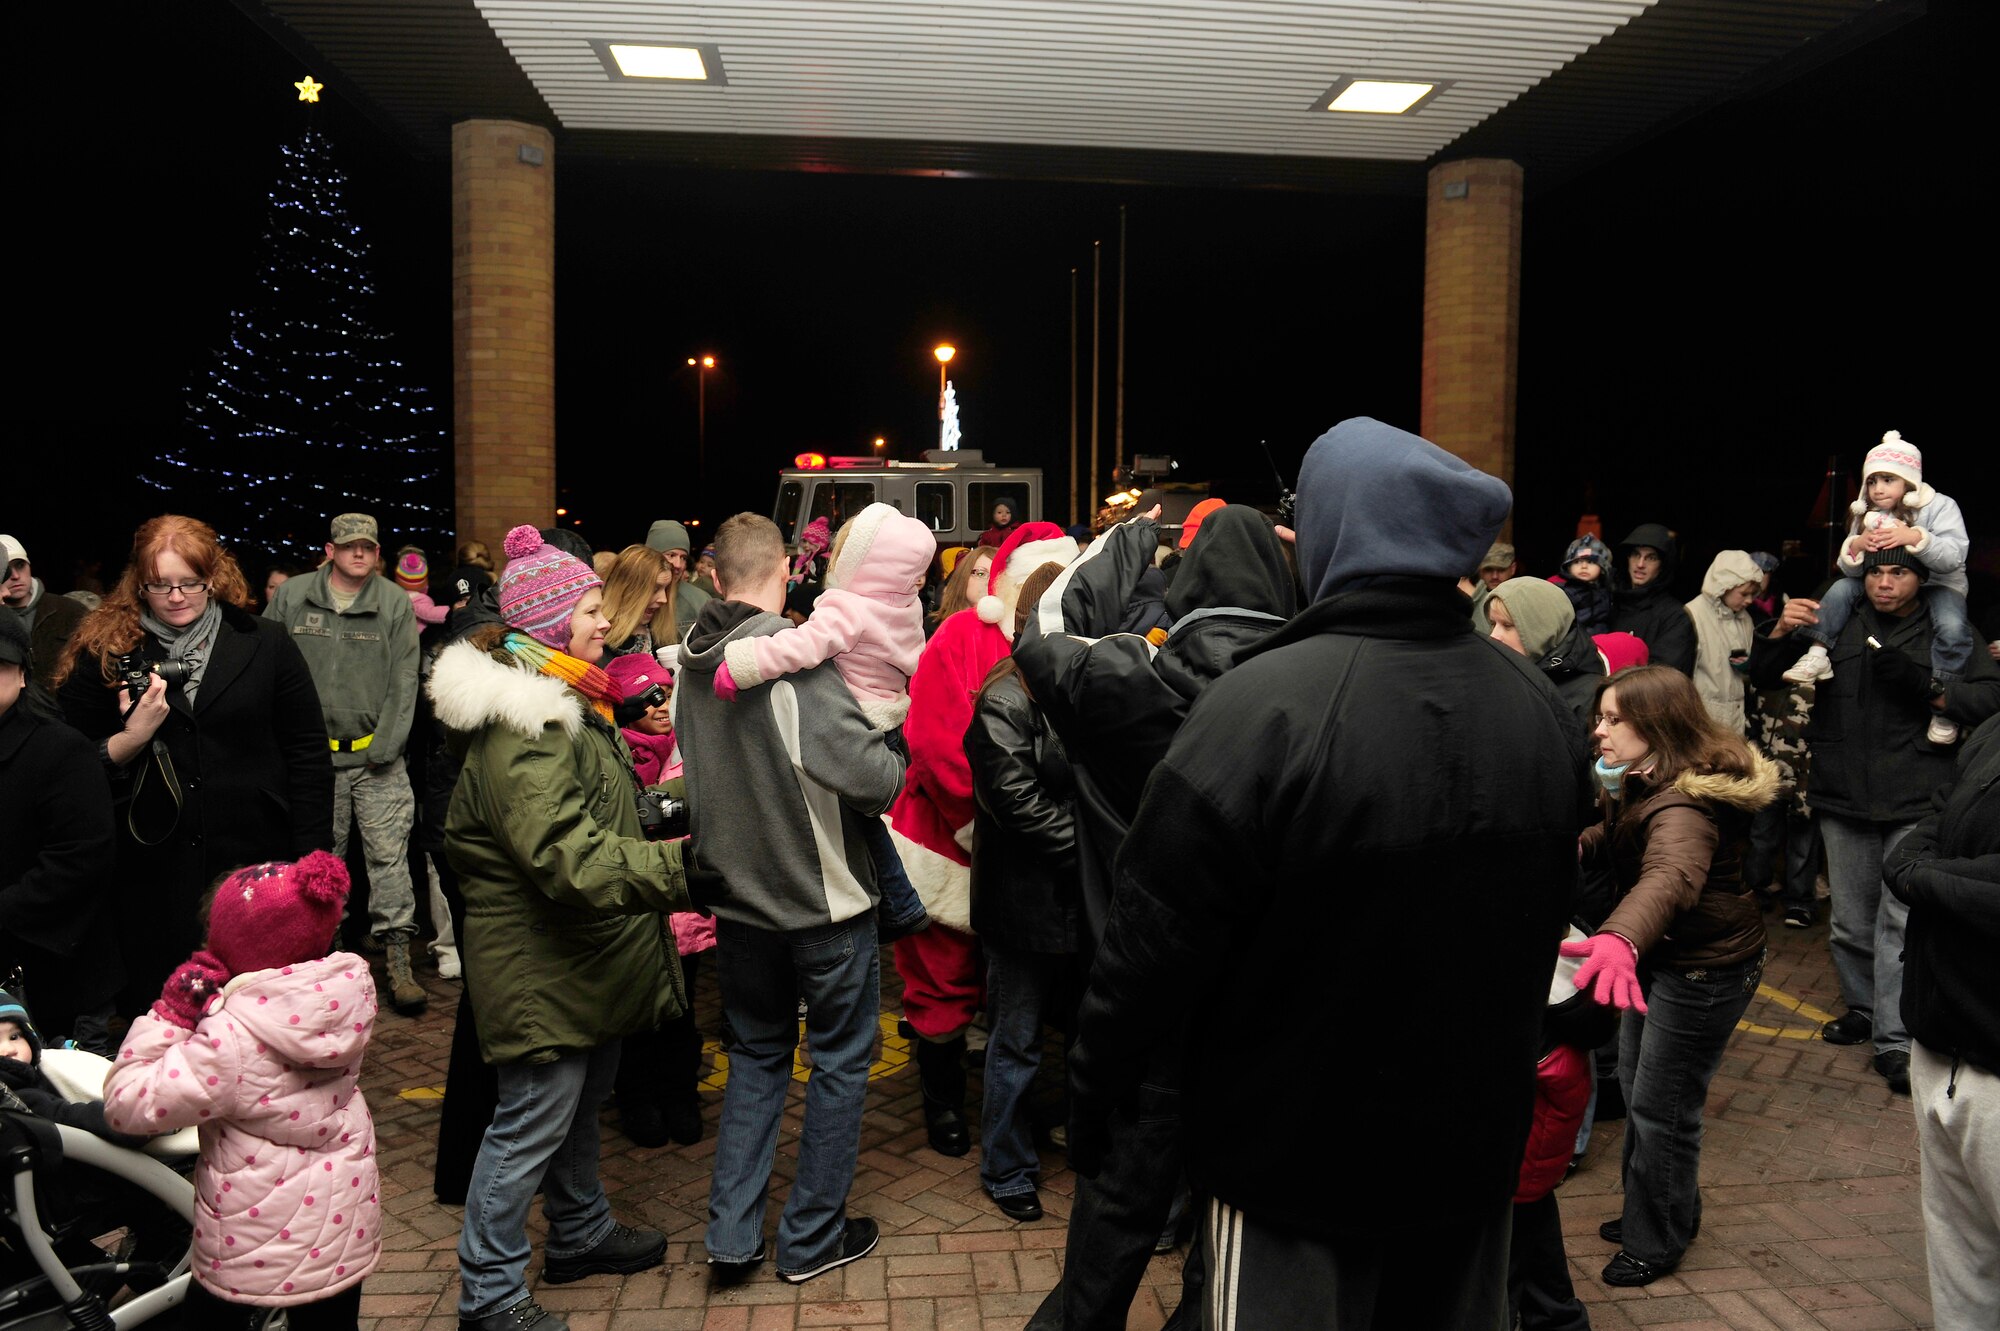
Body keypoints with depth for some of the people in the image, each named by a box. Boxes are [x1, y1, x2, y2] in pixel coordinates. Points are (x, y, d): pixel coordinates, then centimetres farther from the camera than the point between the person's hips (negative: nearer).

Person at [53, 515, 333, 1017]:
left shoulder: (265, 645, 2)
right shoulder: (104, 654, 3)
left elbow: (309, 754, 2)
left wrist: (311, 861, -2)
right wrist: (133, 736, -15)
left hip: (257, 863, 0)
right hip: (152, 874, 0)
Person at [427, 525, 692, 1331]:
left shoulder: (568, 703, 13)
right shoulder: (518, 726, -24)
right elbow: (570, 858, -33)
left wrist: (673, 812, 20)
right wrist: (679, 864, -38)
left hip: (585, 955, 10)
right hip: (540, 962, -10)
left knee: (582, 1101, 23)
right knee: (533, 1121, 1)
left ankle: (582, 1234, 41)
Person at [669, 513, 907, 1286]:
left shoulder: (690, 662, 0)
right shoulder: (797, 657, -22)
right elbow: (869, 778, -28)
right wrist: (899, 758, -8)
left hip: (738, 897, 6)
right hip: (822, 898, -6)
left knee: (756, 1056, 21)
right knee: (840, 1060, 12)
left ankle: (731, 1236, 22)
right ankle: (812, 1238, 23)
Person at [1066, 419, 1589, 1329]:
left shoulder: (1260, 705, -25)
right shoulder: (1540, 707, -4)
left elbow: (1158, 934, -19)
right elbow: (1545, 919, 10)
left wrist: (1092, 1085, -5)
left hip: (1295, 1156, -5)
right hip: (1476, 1150, 6)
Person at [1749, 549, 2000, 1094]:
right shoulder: (1836, 626, 11)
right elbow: (1763, 678, 10)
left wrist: (1930, 691, -19)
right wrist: (1780, 632, -9)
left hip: (1915, 803, -3)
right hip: (1845, 800, 3)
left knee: (1902, 921, -8)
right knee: (1851, 920, 11)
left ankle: (1895, 1040, -3)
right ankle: (1863, 1008, 29)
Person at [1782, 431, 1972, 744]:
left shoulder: (1939, 507, -10)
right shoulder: (1866, 516, 3)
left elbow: (1954, 557, -22)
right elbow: (1850, 570, 0)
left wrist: (1916, 538, -38)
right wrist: (1856, 546, -23)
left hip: (1937, 585, -5)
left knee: (1952, 627, -32)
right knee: (1841, 588, -16)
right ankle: (1818, 656, -18)